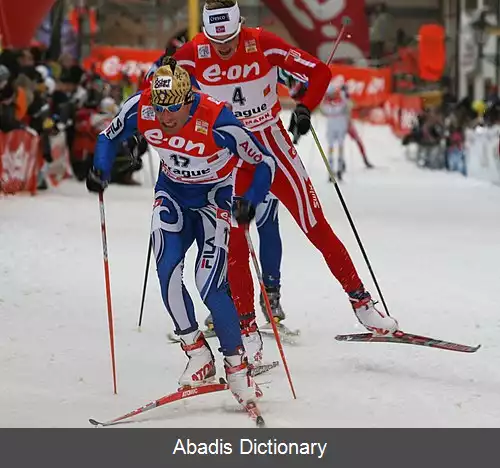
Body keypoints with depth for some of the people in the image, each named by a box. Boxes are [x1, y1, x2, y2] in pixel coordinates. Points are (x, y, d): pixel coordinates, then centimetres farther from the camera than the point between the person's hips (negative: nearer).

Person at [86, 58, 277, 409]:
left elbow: (265, 162, -20)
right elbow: (110, 136, 0)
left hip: (213, 196, -4)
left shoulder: (218, 121, -32)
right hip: (173, 193, 4)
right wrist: (101, 169, -19)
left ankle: (237, 366, 2)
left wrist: (250, 201, -35)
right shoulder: (141, 107, -21)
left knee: (211, 286, -16)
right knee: (167, 271, -17)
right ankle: (198, 355, -4)